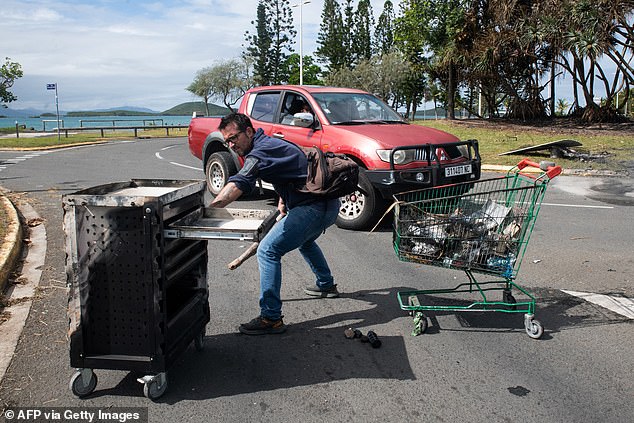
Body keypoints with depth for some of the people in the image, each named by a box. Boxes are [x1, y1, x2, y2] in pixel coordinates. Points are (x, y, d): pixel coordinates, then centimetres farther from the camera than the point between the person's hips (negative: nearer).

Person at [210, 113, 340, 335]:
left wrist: (208, 209, -45)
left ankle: (271, 318, -12)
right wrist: (283, 200, 20)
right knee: (304, 240, 36)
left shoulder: (260, 152, -18)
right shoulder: (270, 143, 15)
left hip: (313, 207, -11)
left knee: (268, 251, -14)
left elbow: (238, 184, -36)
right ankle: (326, 285, 53)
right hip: (329, 203, 11)